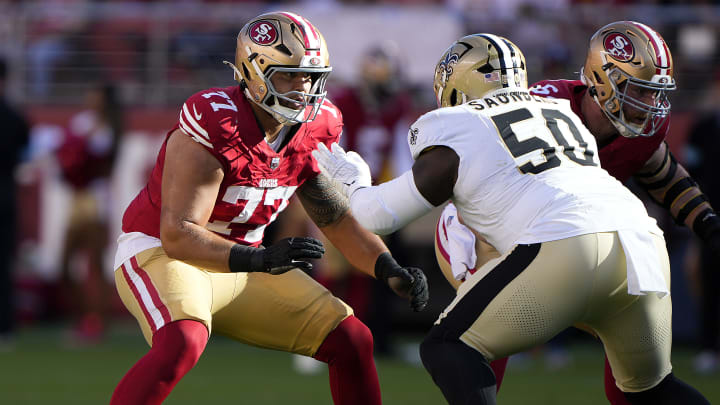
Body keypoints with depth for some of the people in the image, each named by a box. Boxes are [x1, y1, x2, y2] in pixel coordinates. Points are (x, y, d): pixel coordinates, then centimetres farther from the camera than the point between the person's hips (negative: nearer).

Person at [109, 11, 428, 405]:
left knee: (352, 341, 0)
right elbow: (178, 236, -31)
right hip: (161, 254, -8)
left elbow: (339, 220, 6)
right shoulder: (215, 126, -27)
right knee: (182, 343, -38)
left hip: (241, 263, 8)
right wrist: (261, 260, -44)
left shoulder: (311, 133, -4)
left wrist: (391, 271, -12)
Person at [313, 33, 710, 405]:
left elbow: (378, 215, 16)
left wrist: (351, 179, 38)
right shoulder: (559, 112, 28)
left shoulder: (454, 140, 11)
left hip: (564, 249, -6)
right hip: (642, 240, 6)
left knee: (447, 348, 7)